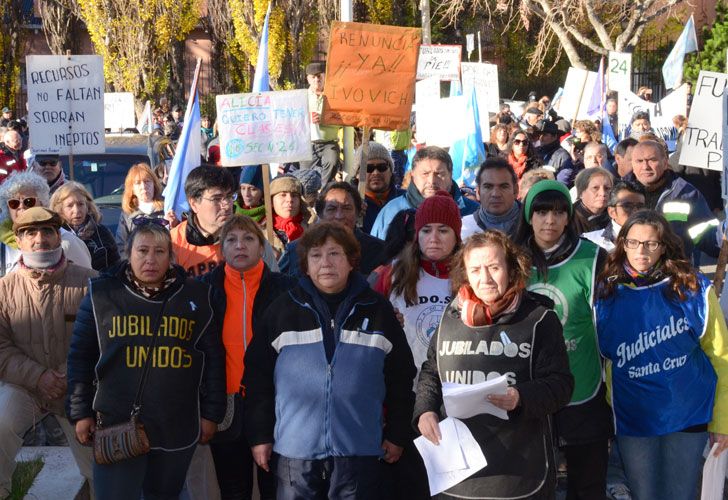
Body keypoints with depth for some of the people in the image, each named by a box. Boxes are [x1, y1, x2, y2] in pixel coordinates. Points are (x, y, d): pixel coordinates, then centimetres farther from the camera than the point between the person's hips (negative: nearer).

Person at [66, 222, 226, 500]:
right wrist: (81, 412, 1)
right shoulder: (102, 294, -1)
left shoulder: (196, 297, 1)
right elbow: (81, 356, 3)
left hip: (178, 427, 2)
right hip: (115, 425, -1)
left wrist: (211, 413, 4)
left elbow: (213, 358, 5)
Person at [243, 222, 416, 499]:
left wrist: (397, 434, 8)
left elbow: (400, 376, 9)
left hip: (359, 448, 0)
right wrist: (259, 434, 2)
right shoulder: (284, 308, 3)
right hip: (295, 447, 0)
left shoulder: (377, 309, 4)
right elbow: (257, 374, 5)